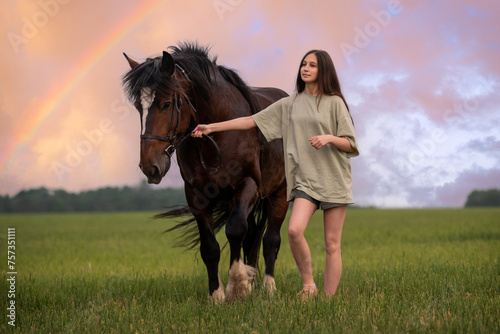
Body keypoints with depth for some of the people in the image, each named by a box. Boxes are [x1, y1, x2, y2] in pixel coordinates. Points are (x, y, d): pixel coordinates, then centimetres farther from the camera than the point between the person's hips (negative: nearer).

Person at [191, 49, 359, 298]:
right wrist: (212, 127, 8)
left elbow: (351, 145, 3)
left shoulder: (334, 103, 3)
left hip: (334, 179, -2)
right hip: (306, 180, 2)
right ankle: (308, 284, -2)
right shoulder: (289, 104, 11)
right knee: (294, 230, -21)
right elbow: (251, 121, 11)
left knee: (332, 244, -3)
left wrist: (330, 138, -17)